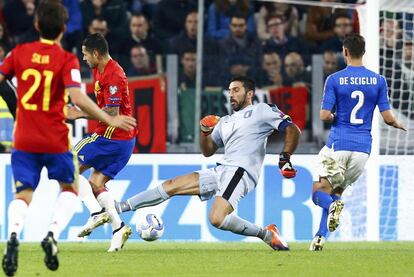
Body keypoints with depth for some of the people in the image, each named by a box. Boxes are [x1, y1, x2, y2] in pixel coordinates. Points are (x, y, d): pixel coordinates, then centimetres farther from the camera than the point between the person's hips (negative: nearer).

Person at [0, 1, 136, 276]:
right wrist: (110, 120, -14)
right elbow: (78, 98, -20)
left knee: (23, 196, 5)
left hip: (24, 140, 2)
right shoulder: (67, 60, -9)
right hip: (56, 141, -2)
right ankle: (53, 234, -7)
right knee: (70, 189, 19)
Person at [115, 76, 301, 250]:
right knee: (172, 185, 2)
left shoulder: (261, 111, 6)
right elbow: (207, 151, 29)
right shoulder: (225, 122, 27)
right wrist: (205, 132, 10)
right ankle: (119, 208, 4)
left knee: (217, 219, -29)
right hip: (220, 170, 8)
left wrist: (285, 158, -17)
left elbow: (292, 130, -2)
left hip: (241, 171, -8)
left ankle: (267, 234, -13)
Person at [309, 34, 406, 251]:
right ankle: (320, 237, 3)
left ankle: (332, 205, -28)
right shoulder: (378, 81, 2)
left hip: (338, 144, -3)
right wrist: (397, 124, 23)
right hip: (363, 146, 3)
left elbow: (324, 115, -8)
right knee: (337, 190, 17)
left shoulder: (334, 80, -4)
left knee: (319, 192, 8)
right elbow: (387, 117, 1)